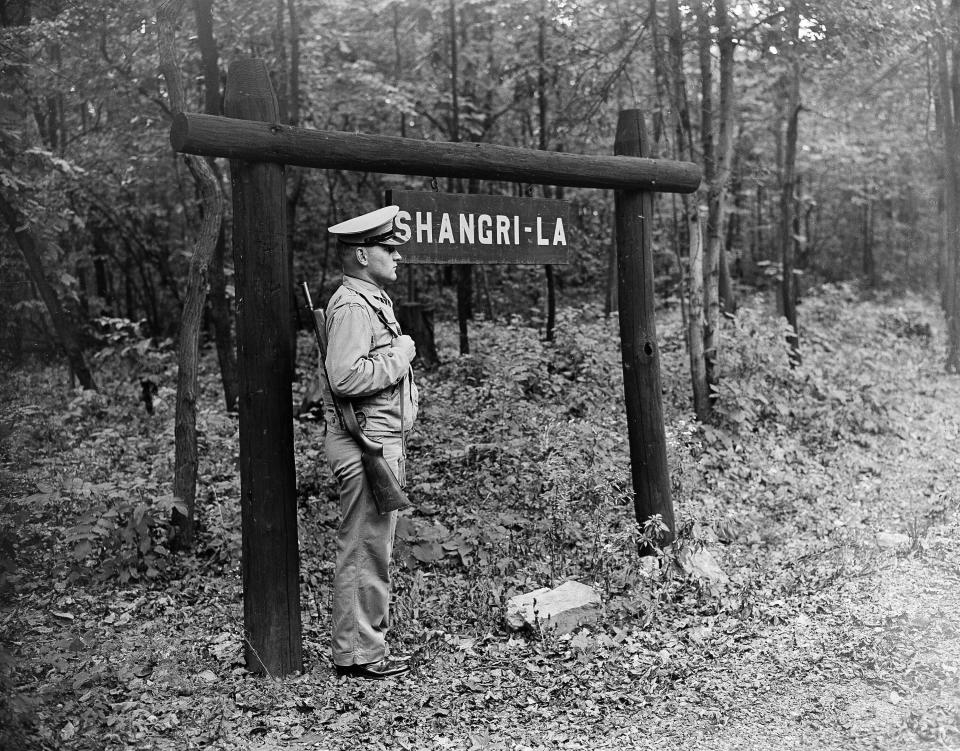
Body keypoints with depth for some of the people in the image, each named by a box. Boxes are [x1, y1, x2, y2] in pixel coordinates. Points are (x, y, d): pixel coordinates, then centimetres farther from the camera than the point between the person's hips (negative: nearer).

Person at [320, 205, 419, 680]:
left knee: (372, 548, 15)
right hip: (366, 444, -11)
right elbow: (345, 376, -27)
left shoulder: (373, 300, 19)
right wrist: (398, 356, -16)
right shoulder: (352, 305, -15)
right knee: (364, 550, -4)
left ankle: (368, 645, 25)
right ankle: (356, 654, 6)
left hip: (384, 441, 11)